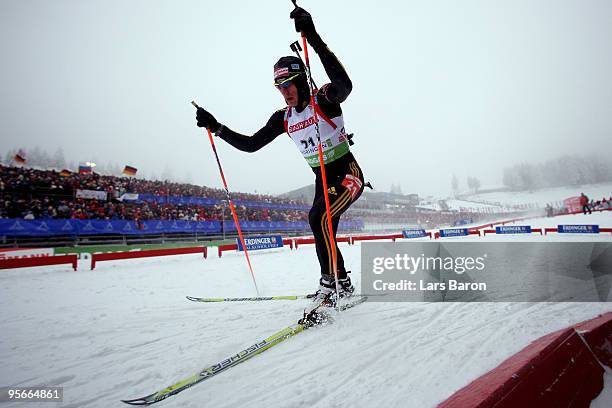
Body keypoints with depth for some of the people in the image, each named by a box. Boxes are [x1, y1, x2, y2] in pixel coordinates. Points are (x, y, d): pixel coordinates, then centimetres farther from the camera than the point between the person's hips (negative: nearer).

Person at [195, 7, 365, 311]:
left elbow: (344, 84, -39)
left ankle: (332, 285, -14)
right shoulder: (283, 118, 3)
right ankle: (342, 286, 29)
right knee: (323, 233, 8)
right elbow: (250, 144, 5)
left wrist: (313, 38, -45)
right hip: (322, 179, 7)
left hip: (348, 173, -7)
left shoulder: (324, 99, -14)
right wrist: (216, 127, -4)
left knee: (319, 217, -28)